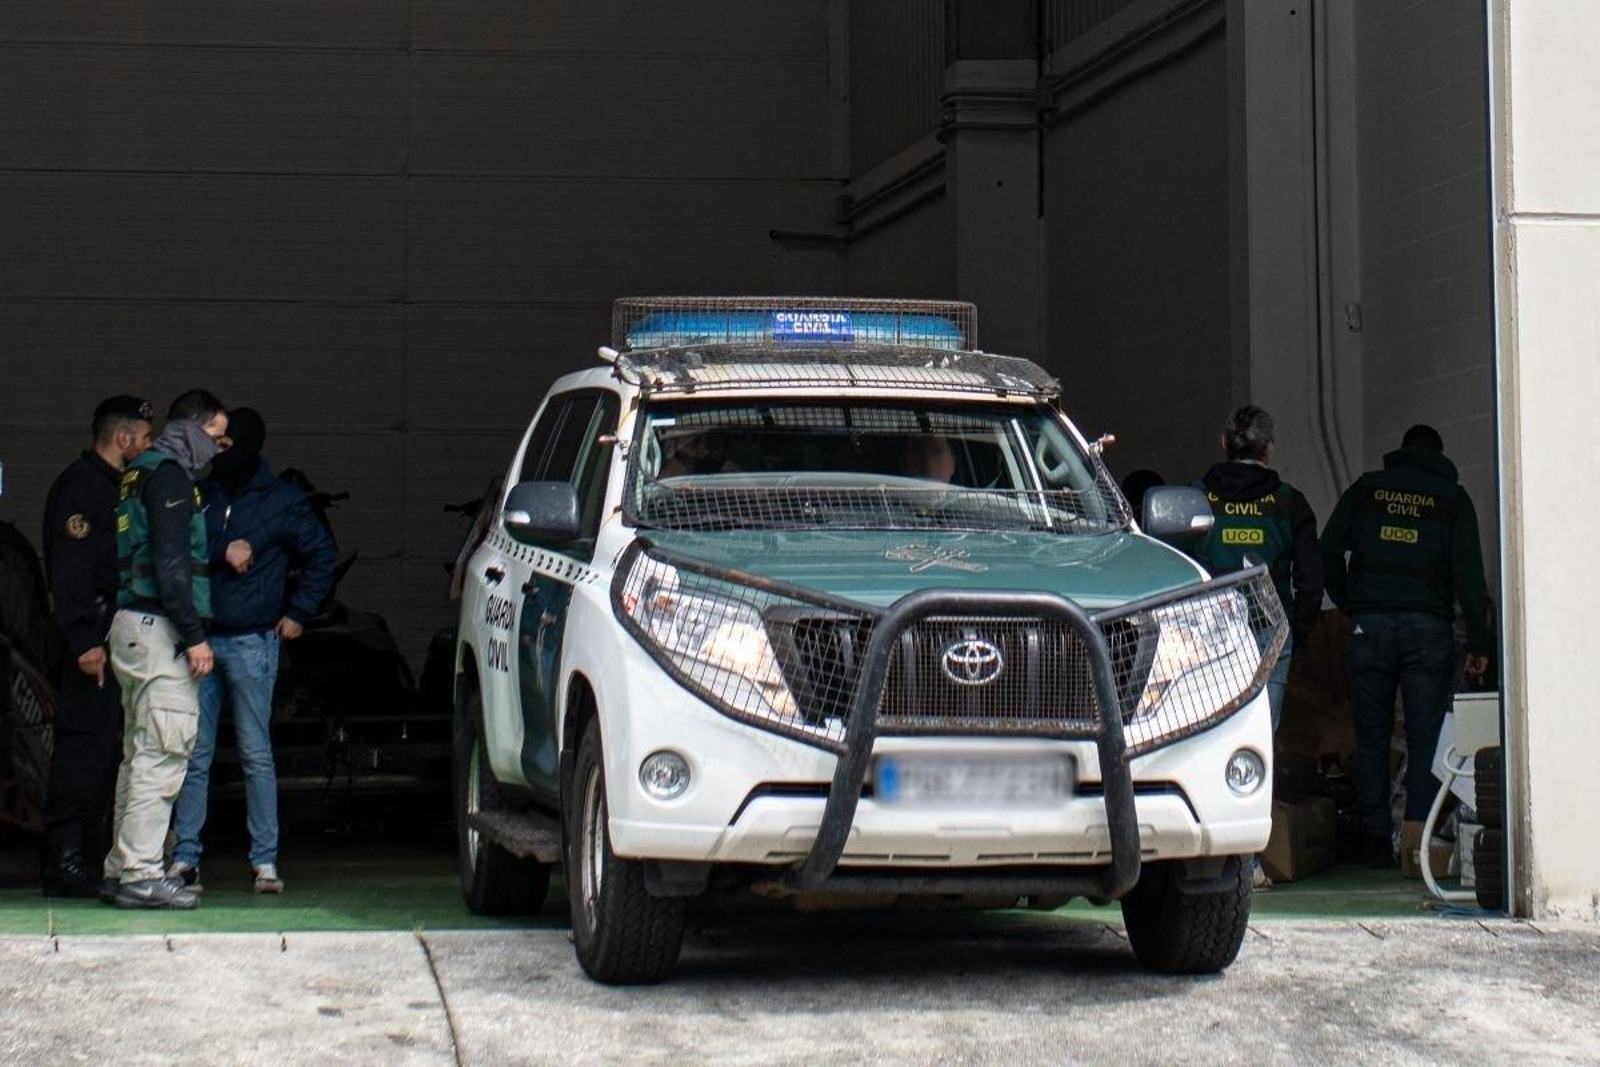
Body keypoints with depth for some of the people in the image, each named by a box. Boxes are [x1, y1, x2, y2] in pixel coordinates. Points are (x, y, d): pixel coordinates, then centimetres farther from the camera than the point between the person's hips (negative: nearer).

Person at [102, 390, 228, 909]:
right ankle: (140, 874, -13)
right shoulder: (169, 476, -10)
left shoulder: (139, 474, 21)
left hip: (133, 626, 11)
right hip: (160, 631, -11)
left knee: (140, 754, 12)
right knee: (162, 754, -11)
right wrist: (194, 634, -19)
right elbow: (169, 563, -18)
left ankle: (122, 869, 14)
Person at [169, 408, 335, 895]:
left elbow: (322, 554, 12)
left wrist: (298, 612, 7)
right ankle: (185, 858, 4)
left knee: (256, 755, -1)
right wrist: (221, 552, -14)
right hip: (199, 638, 2)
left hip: (252, 641, -2)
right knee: (193, 754, 2)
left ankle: (265, 860, 2)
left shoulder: (283, 501, 5)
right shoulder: (200, 494, 10)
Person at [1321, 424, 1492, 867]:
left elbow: (1328, 552, 8)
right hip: (1428, 627, -1)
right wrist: (1479, 642, 1)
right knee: (1425, 738, 1)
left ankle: (1379, 841, 6)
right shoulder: (1453, 498, 6)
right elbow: (1469, 572, 0)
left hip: (1368, 626, 1)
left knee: (1371, 736, 8)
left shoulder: (1365, 489, 12)